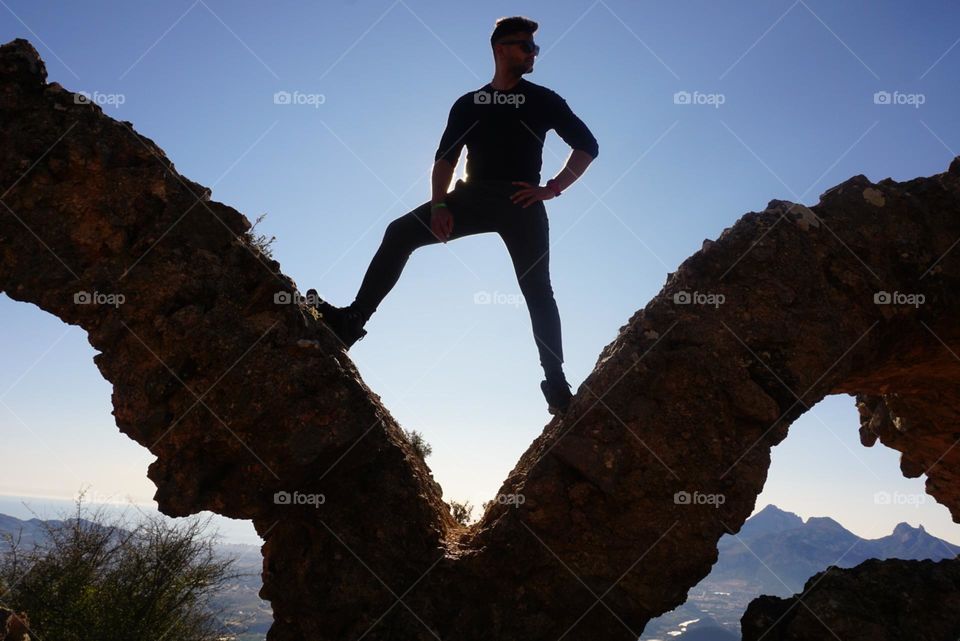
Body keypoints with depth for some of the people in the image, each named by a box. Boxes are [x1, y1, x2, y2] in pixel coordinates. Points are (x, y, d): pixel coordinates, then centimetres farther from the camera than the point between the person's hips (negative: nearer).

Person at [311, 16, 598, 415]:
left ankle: (556, 383, -10)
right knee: (400, 232, -16)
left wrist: (551, 189, -7)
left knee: (537, 290, -10)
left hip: (521, 202, -2)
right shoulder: (468, 104, 18)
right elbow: (445, 158, 10)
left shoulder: (541, 100, 13)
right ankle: (353, 320, -21)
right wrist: (439, 204, -7)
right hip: (472, 197, 2)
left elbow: (587, 145, 6)